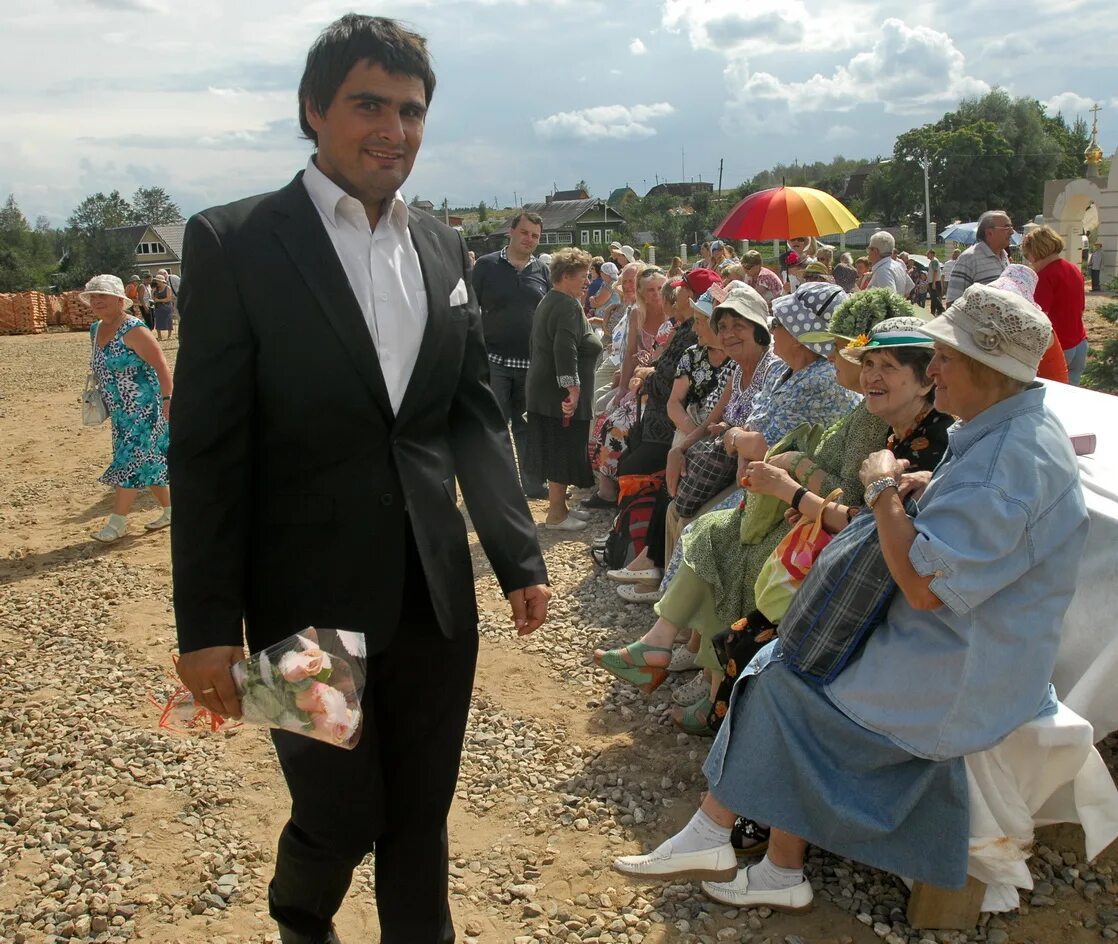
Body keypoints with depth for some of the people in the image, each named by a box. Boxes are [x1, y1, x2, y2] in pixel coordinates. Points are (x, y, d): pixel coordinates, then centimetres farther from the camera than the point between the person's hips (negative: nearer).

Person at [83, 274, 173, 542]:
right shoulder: (96, 329, 10)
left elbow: (160, 364, -19)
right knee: (148, 462, 14)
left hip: (143, 409, -9)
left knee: (130, 462, -6)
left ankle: (118, 523, -1)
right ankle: (170, 511, 26)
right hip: (122, 411, 9)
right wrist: (101, 392, 20)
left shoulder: (132, 329, -16)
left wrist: (168, 399, -23)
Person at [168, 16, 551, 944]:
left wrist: (521, 557, 5)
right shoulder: (234, 242, -8)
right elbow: (208, 449, -9)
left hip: (436, 591, 4)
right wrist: (207, 625, -10)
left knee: (422, 812, 15)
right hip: (309, 598, -4)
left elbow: (477, 415, 10)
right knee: (341, 817, 11)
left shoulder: (443, 246, 7)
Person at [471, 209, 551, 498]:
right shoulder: (486, 265, -1)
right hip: (494, 361, -3)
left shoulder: (541, 271, 9)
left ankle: (533, 482, 20)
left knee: (528, 425, 11)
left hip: (532, 363, 3)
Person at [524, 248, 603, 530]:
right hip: (561, 394, -10)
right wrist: (573, 389, -27)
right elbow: (565, 350, -26)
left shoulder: (548, 302, 17)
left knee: (556, 450, 15)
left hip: (543, 390, 10)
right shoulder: (568, 306, -16)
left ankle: (559, 505, 24)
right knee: (564, 451, -4)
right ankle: (556, 515, 2)